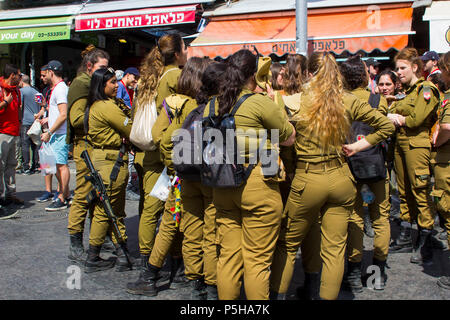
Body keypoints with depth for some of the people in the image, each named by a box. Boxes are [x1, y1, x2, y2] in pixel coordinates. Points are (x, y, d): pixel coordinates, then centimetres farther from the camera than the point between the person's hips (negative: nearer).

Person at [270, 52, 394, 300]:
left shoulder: (297, 102, -10)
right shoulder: (349, 102, 1)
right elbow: (386, 125, 9)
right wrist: (358, 146, 9)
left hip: (307, 181, -2)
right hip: (341, 179, 3)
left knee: (287, 244, 14)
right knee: (334, 249, 10)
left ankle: (278, 294, 24)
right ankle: (328, 296, 19)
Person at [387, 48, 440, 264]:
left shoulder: (426, 89, -6)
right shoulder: (405, 91, 18)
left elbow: (417, 119, -15)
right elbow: (393, 116, 15)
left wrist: (397, 119, 0)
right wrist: (393, 118, -6)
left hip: (417, 145, -8)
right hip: (400, 144, 8)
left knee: (420, 193, -5)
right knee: (404, 192, 12)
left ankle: (424, 245, 3)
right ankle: (405, 238, 22)